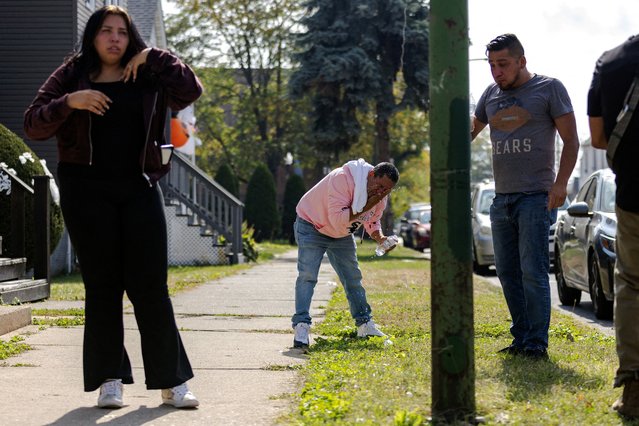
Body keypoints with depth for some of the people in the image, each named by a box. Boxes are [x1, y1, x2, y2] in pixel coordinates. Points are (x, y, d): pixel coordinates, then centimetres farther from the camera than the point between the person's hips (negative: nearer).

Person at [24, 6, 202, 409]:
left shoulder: (147, 78, 9)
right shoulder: (71, 75, 6)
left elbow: (191, 90, -3)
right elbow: (34, 126, 1)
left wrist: (153, 57, -5)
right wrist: (67, 103, -16)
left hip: (139, 189, 1)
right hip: (87, 190, -1)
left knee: (150, 285, -1)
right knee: (102, 284, 2)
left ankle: (172, 381, 3)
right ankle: (110, 380, 8)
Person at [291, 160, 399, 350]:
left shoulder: (380, 197, -10)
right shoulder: (342, 179, -34)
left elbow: (372, 221, 5)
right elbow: (337, 218, -37)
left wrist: (380, 238, -16)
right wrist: (364, 207, -39)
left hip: (342, 235, 7)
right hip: (311, 225, -7)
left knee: (353, 278, 9)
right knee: (307, 275, -18)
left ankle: (365, 324, 19)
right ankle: (301, 327, -22)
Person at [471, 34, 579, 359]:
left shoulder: (549, 88, -1)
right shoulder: (492, 94, 15)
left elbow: (571, 140, -2)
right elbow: (469, 132, 30)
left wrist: (560, 183, -15)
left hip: (536, 197, -6)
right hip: (501, 198, 6)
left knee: (533, 273, -11)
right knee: (508, 273, 6)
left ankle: (537, 344, -8)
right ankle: (521, 339, 14)